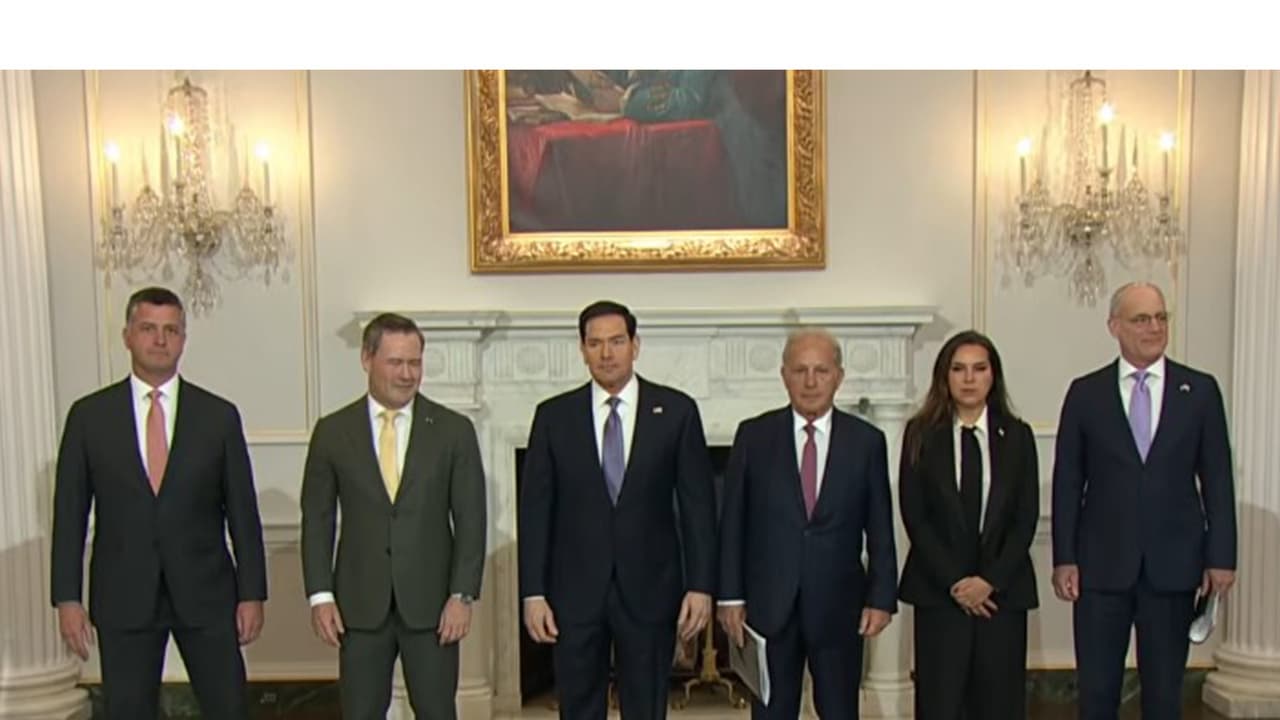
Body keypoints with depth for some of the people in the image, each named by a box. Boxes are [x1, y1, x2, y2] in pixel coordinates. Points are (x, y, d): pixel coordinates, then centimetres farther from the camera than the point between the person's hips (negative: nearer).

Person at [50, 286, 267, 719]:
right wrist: (67, 598, -2)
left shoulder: (219, 416, 0)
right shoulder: (89, 416, 1)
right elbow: (69, 513, 3)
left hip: (206, 594, 0)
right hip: (123, 598, 0)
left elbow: (242, 512, 1)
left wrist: (252, 594, -1)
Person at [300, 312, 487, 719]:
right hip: (359, 603, 1)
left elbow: (470, 519, -2)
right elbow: (317, 519, 4)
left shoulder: (454, 430, -1)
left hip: (432, 601, 0)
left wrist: (463, 595, -8)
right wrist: (320, 595, -3)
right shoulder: (332, 432, 1)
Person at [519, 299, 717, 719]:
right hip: (575, 590, 1)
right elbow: (535, 508, 1)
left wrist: (701, 585, -5)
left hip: (649, 588, -1)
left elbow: (698, 504, -1)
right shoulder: (553, 415, 1)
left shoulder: (676, 411, -1)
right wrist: (533, 592, -3)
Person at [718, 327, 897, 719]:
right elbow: (732, 522, 0)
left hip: (839, 605, 0)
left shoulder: (867, 440, 0)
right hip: (769, 603, 0)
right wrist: (730, 596, -3)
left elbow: (880, 529, 3)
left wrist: (882, 597, -2)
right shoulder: (753, 435, -1)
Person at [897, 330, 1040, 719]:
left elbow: (1026, 517, 1)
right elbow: (914, 515, -3)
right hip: (939, 590, -1)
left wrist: (990, 579, -9)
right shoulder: (921, 434, 1)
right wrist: (954, 582, -10)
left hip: (1003, 589, 2)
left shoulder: (1017, 435, 5)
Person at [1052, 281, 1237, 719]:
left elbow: (1217, 480, 3)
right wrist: (1064, 559, -3)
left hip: (1174, 565, 1)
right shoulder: (1085, 393, 1)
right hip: (1102, 564, 0)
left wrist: (1221, 556, -1)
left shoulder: (1200, 390, 3)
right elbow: (1067, 482, 1)